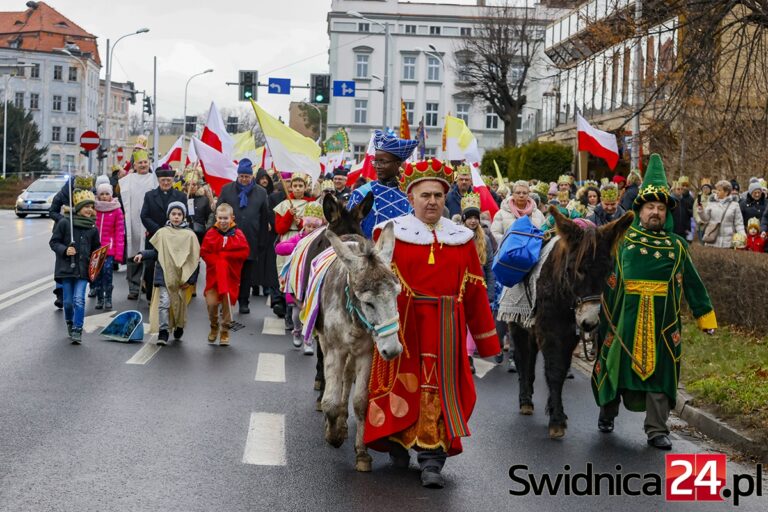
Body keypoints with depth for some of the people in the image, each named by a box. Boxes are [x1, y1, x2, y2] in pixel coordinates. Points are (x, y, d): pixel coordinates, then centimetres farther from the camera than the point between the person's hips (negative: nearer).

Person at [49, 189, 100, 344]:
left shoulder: (92, 227, 6)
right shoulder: (64, 223, -4)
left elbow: (96, 248, 19)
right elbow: (54, 242, 0)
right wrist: (64, 250, -17)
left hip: (83, 269, 1)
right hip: (66, 267, -1)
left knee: (79, 300, -11)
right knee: (68, 301, 6)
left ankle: (77, 330, -4)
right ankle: (69, 322, 34)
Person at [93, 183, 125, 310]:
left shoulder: (117, 211, 0)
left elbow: (120, 233, 0)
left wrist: (119, 253, -5)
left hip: (109, 248, -2)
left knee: (107, 271, -11)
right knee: (97, 272, 3)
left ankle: (108, 299, 0)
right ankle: (99, 298, 14)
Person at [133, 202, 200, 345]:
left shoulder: (189, 235, 0)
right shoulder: (162, 233, 4)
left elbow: (194, 258, 1)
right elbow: (155, 252, 13)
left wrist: (190, 279, -3)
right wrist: (142, 254, -6)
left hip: (181, 276, 0)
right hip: (164, 274, 0)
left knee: (180, 304, 11)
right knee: (164, 302, -12)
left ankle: (179, 327, 34)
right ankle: (163, 332, -10)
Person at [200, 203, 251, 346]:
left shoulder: (237, 234, -2)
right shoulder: (211, 233, 1)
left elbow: (244, 252, -11)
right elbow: (204, 252, -2)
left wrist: (224, 255, -13)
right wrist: (217, 261, -16)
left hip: (230, 275, 0)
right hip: (213, 275, 0)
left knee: (227, 304, 4)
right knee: (211, 303, -7)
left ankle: (225, 332, 20)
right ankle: (214, 327, 20)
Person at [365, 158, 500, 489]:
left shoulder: (461, 239, 8)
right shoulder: (391, 234, 0)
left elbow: (476, 292, 8)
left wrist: (487, 340, 8)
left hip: (446, 331, 2)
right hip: (401, 326, -2)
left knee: (440, 390, 0)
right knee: (401, 384, 8)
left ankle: (431, 460, 4)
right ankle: (397, 443, 30)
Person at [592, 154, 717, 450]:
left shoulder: (676, 245, 9)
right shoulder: (623, 239, 4)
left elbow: (692, 282, 10)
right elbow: (605, 277, 2)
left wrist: (705, 315, 7)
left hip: (663, 321, 1)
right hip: (625, 318, -1)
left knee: (659, 371, 3)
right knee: (617, 365, 10)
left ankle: (656, 429, 11)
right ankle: (607, 412, 33)